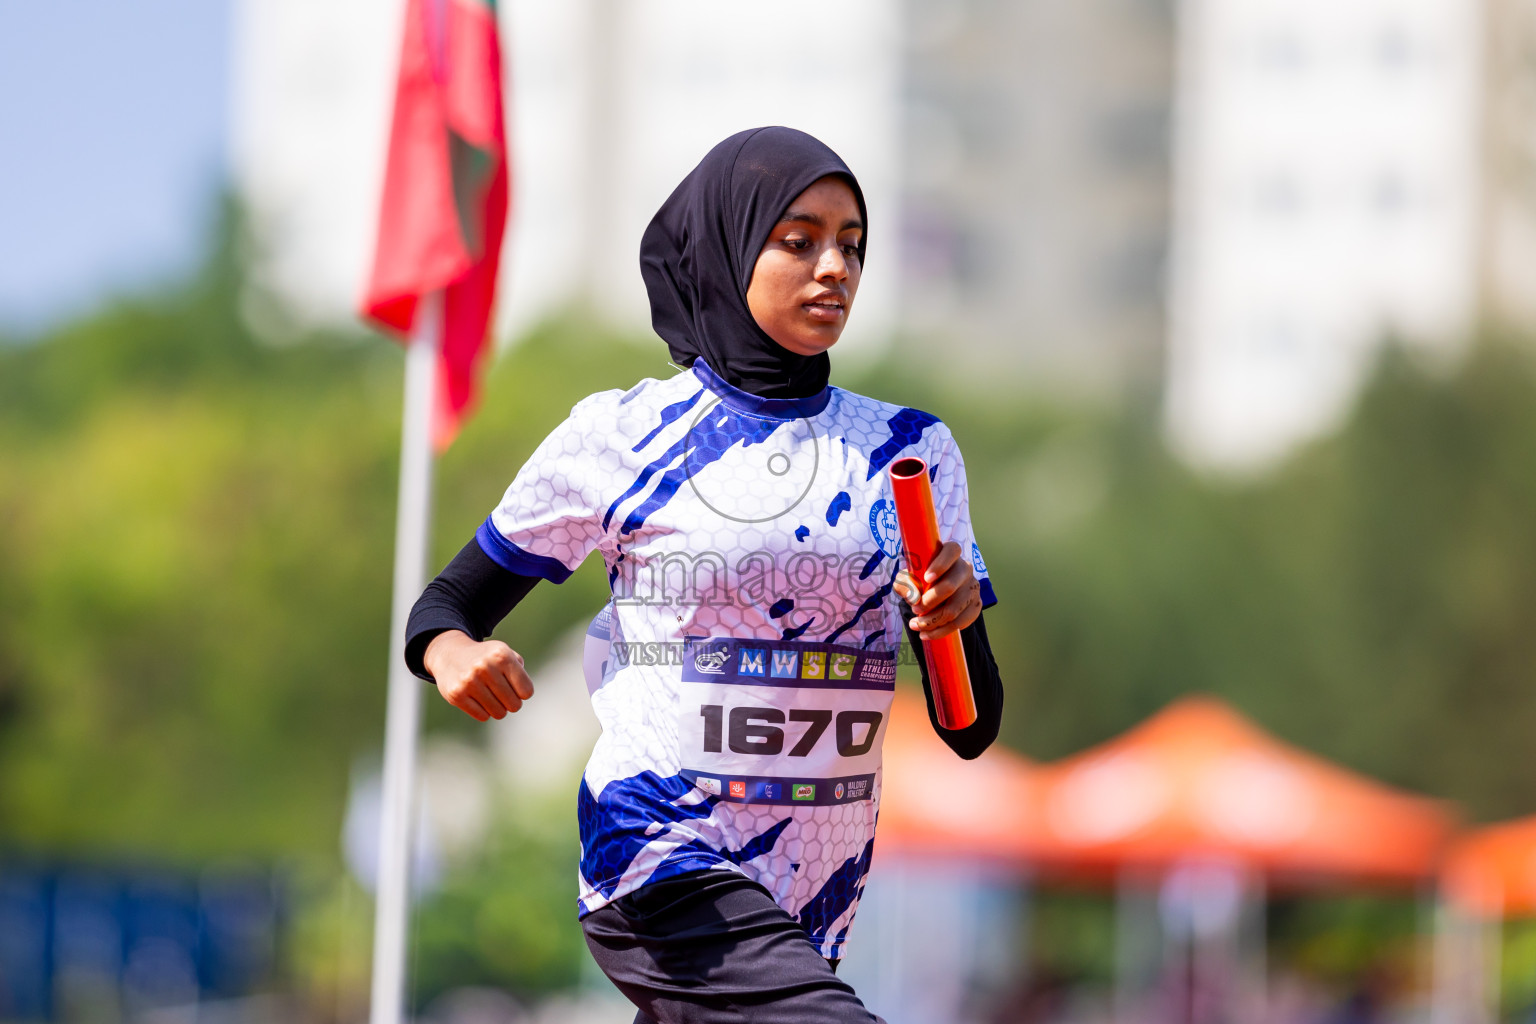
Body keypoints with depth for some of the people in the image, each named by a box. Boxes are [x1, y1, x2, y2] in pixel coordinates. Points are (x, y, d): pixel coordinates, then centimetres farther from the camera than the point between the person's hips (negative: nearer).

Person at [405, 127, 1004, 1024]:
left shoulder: (908, 451, 8)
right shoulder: (623, 439, -1)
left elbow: (972, 730, 6)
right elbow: (447, 606, 5)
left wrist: (960, 618, -16)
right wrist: (452, 652, -19)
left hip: (816, 905, 5)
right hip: (659, 872, -5)